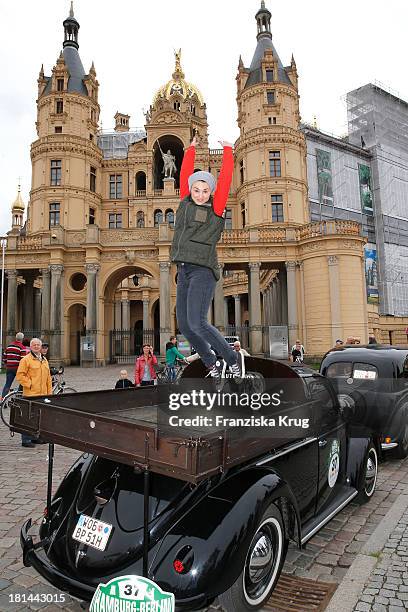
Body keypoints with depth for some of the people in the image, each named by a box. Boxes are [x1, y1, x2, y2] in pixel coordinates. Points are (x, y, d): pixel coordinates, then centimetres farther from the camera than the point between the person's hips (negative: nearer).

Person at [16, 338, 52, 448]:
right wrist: (29, 384, -13)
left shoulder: (44, 360, 16)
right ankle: (26, 440, 5)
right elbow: (20, 375, -9)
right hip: (30, 394, -6)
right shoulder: (26, 359, -5)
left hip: (42, 394, 7)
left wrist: (49, 392, 15)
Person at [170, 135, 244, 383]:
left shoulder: (216, 208, 2)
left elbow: (226, 178, -2)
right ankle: (213, 364, 20)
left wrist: (228, 150, 5)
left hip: (204, 270, -6)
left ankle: (233, 358, 2)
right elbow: (185, 174, 22)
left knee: (197, 323, -17)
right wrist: (191, 149, 26)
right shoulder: (185, 203, 15)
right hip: (184, 270, 7)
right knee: (184, 325, 5)